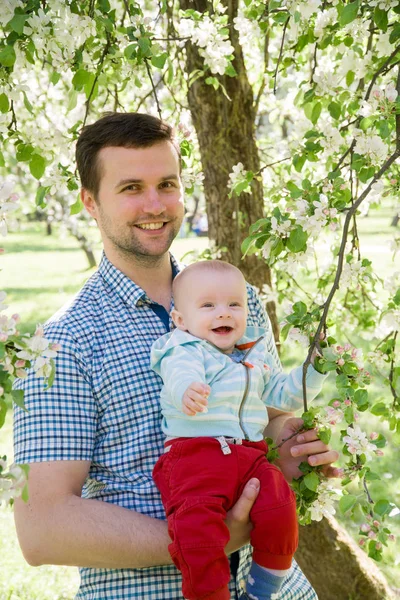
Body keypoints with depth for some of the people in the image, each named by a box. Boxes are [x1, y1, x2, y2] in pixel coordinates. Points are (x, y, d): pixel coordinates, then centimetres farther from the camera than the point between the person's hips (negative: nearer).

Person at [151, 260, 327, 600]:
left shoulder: (255, 355, 24)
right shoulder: (184, 349, 3)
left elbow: (285, 395, 35)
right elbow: (180, 374, -22)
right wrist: (187, 392, -46)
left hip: (249, 456, 5)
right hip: (193, 454, -5)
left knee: (280, 514, -18)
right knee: (196, 526, -30)